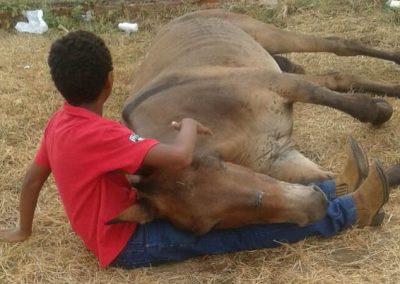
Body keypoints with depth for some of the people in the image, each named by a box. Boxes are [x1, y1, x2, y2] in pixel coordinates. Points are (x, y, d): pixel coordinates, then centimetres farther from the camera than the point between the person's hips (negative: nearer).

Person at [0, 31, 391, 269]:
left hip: (126, 218, 9)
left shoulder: (61, 122, -2)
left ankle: (335, 189, 11)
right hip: (129, 243, -9)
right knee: (244, 227, -7)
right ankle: (352, 210, 3)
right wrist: (189, 125, -18)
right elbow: (180, 157, -40)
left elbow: (32, 179, 10)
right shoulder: (99, 134, -31)